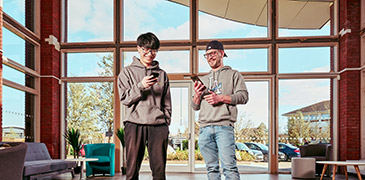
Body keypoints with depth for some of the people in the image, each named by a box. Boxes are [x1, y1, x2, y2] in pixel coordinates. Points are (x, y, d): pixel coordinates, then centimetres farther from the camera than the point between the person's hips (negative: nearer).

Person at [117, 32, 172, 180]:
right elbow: (124, 98, 2)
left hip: (158, 125, 2)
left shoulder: (162, 74, 18)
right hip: (134, 124, -1)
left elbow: (167, 103, 17)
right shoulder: (127, 72, 12)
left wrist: (166, 123, 7)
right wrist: (141, 86, -12)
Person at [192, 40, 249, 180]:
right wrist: (197, 95, 3)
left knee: (229, 166, -14)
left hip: (224, 126, -4)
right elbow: (195, 107, 25)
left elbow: (243, 97, 1)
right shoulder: (204, 79, 27)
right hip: (204, 128, 5)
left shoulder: (233, 74, 14)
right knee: (211, 168, 4)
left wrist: (221, 98, -10)